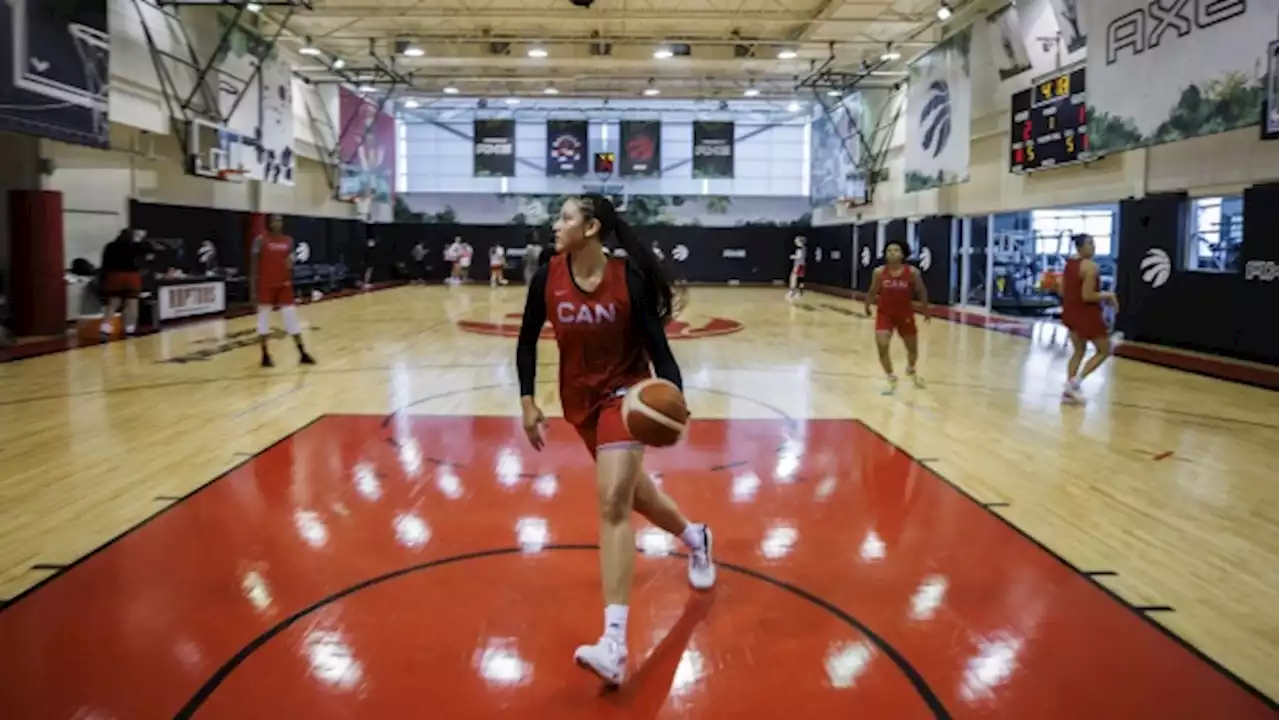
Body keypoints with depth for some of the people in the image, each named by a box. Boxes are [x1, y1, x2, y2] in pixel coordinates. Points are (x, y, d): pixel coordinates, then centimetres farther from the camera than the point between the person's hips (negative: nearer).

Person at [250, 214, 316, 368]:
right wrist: (253, 289, -10)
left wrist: (291, 262, -9)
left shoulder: (288, 241, 7)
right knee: (264, 319, 4)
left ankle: (302, 354, 9)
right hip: (266, 285, -4)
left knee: (291, 318, 5)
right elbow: (254, 265, -6)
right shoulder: (260, 240, -6)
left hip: (284, 284, 4)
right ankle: (265, 356, 13)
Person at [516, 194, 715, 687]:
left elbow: (655, 342, -16)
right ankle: (695, 537, 51)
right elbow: (527, 340, 2)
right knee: (630, 490, 19)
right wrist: (528, 400, -4)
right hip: (579, 398, 5)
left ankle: (614, 644, -20)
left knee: (613, 503, -18)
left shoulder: (630, 278, -19)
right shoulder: (547, 278, -10)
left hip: (624, 393, -5)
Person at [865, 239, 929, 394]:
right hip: (885, 314, 0)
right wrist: (868, 306, 10)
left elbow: (922, 291, -1)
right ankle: (892, 379, 4)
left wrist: (925, 309, 7)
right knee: (882, 347, -17)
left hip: (905, 315, 1)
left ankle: (911, 370, 51)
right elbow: (873, 292, 3)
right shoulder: (879, 272, -13)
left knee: (913, 349, 16)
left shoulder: (912, 272, -15)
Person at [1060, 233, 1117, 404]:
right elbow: (1087, 296, -23)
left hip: (1071, 312, 8)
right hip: (1087, 314, -8)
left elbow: (1063, 291, 12)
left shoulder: (1069, 263, 7)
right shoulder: (1091, 266, -20)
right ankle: (1075, 381, -2)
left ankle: (1069, 390, 16)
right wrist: (1108, 295, -11)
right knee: (1104, 351, 9)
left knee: (1078, 351, 20)